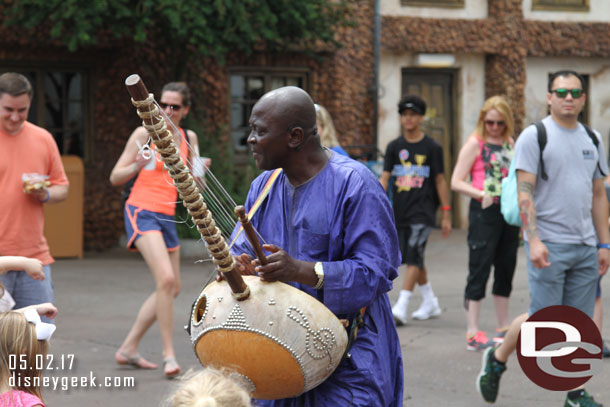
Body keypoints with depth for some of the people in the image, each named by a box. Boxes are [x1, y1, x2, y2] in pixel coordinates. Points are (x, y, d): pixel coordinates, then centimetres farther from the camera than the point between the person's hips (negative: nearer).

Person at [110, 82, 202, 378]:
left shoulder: (188, 139, 11)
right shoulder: (145, 134, -4)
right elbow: (115, 177, -2)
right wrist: (138, 166, -20)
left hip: (166, 217, 7)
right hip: (141, 211, -7)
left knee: (172, 288, 10)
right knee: (166, 279, -23)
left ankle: (128, 349, 20)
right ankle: (168, 355, -18)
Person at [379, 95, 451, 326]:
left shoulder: (432, 148, 1)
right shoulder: (394, 147, 8)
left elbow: (440, 181, 3)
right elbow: (384, 178, 3)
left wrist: (446, 214, 1)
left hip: (423, 211, -5)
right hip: (400, 211, 5)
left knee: (413, 255, -16)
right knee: (412, 259, 12)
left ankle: (401, 308, -21)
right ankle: (430, 303, 28)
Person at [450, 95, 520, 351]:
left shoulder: (509, 143, 13)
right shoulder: (475, 143, -4)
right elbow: (456, 182, -9)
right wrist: (480, 194, -23)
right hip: (484, 212, -6)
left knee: (506, 268, 12)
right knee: (479, 270, -6)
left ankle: (503, 328, 23)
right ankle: (473, 333, -5)